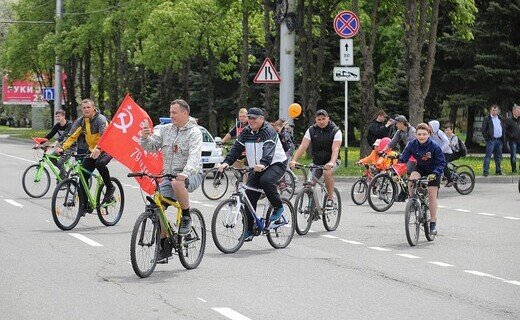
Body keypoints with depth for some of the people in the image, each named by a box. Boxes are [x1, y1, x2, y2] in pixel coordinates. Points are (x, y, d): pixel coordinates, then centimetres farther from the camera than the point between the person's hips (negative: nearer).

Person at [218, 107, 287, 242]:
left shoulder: (268, 131, -15)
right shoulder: (246, 132, 5)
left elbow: (269, 149, -31)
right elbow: (237, 148, -3)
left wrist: (263, 163, -50)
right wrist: (226, 162, -20)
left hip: (276, 164, -6)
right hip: (257, 168, 6)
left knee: (266, 180, -36)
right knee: (250, 196, -6)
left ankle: (278, 207, -14)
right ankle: (249, 229, 1)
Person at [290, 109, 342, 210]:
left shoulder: (335, 131, -14)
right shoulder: (311, 130, -4)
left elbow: (335, 149, -26)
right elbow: (303, 146, -13)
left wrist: (331, 162, -45)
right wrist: (294, 160, -29)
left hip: (330, 161, -4)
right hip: (316, 161, 4)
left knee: (327, 172, -35)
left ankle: (330, 199, -22)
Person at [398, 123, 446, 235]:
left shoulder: (434, 147, -27)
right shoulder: (412, 145, -20)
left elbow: (441, 163, -23)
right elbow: (403, 159, -19)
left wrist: (434, 174, -39)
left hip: (433, 172, -2)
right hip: (420, 168, 2)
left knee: (432, 196, -4)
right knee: (411, 181, -29)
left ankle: (433, 223, 7)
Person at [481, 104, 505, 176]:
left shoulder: (500, 119, 15)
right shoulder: (487, 119, -1)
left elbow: (503, 129, 19)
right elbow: (483, 130, -5)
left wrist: (503, 139, 10)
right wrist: (487, 138, -11)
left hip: (499, 140, 5)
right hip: (491, 140, -5)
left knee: (498, 157, 11)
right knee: (488, 156, -9)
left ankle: (498, 170, 21)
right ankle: (486, 171, -11)